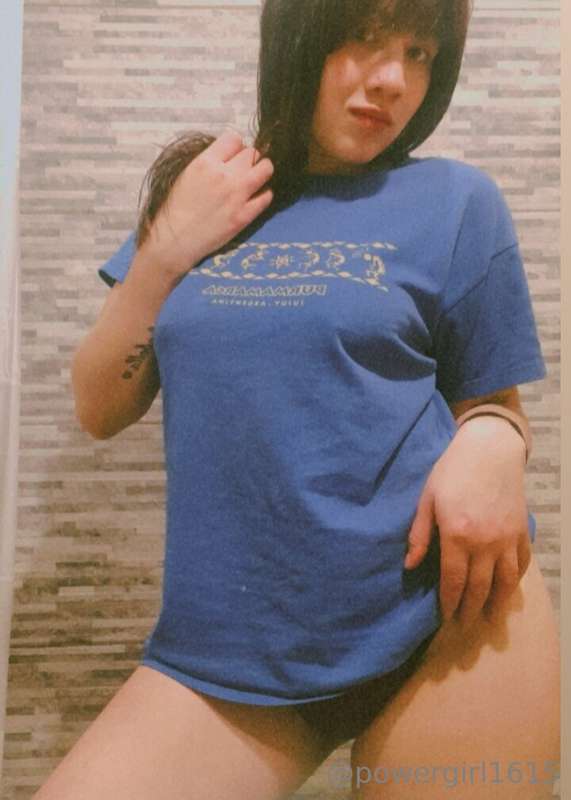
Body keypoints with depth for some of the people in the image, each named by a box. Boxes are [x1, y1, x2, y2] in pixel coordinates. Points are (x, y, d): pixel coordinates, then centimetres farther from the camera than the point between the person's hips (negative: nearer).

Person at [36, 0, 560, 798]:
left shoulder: (455, 199, 0)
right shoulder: (196, 191, 7)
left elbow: (494, 402, 6)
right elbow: (100, 411, 5)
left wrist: (492, 446, -17)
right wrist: (166, 249, -7)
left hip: (445, 612, -1)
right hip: (231, 637, 2)